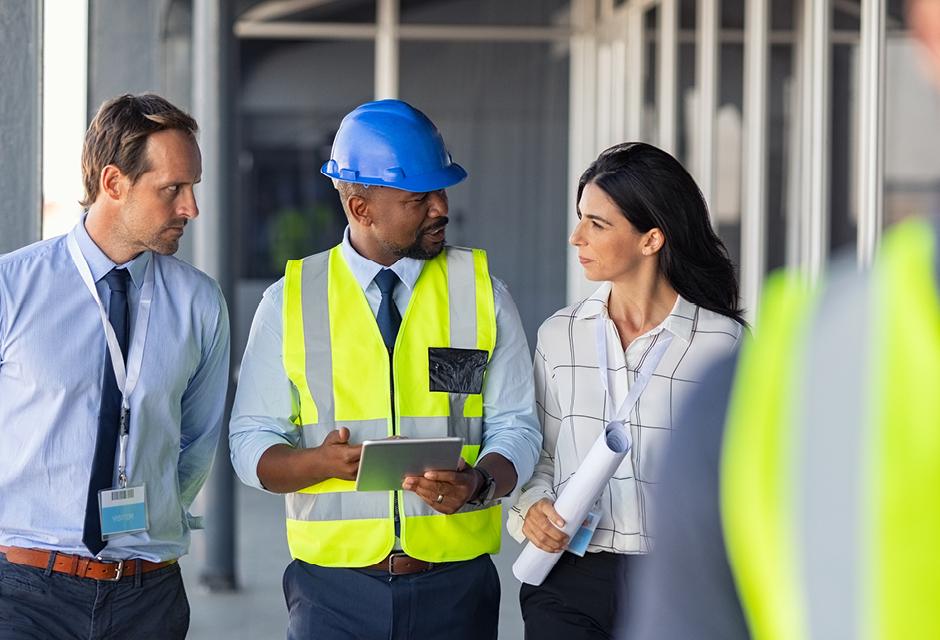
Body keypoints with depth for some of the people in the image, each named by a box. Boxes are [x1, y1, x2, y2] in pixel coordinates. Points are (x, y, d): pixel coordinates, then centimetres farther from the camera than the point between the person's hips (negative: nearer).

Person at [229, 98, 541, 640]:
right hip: (332, 589, 0)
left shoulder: (481, 291, 4)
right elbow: (252, 445, 2)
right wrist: (322, 461, -18)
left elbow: (515, 428, 2)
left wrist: (478, 483, -19)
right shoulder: (290, 301, 2)